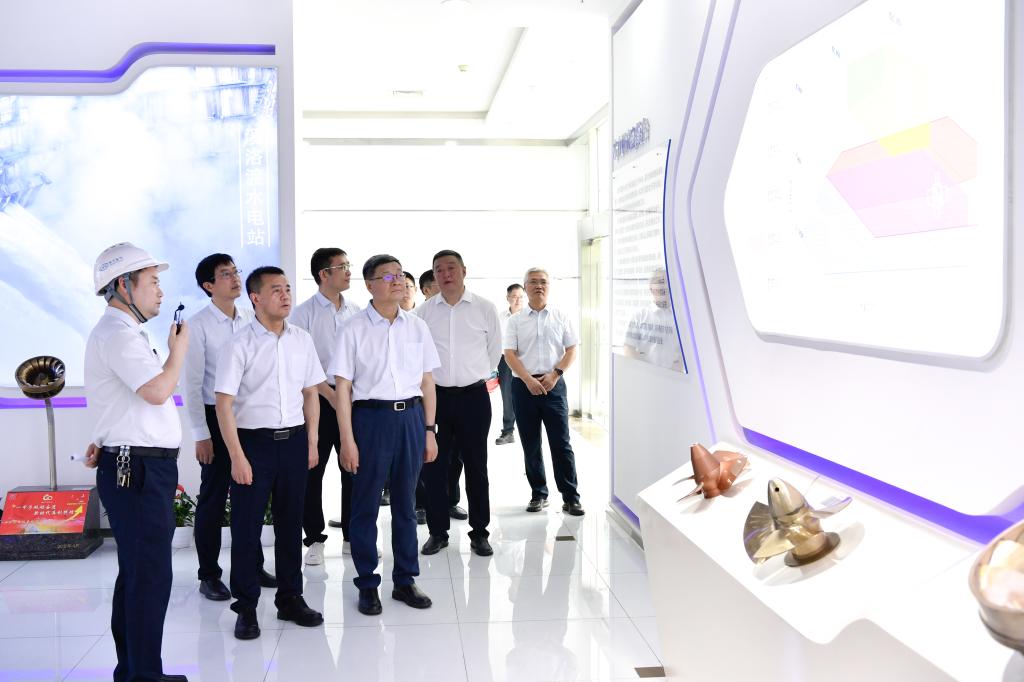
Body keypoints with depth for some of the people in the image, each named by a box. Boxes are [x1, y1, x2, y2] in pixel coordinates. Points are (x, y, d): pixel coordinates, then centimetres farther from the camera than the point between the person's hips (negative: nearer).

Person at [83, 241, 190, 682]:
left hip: (140, 467, 11)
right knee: (150, 575, -7)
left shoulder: (122, 332, 19)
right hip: (138, 470, -11)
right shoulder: (117, 333, -15)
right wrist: (178, 349, -9)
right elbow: (158, 390, -25)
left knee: (135, 573, 16)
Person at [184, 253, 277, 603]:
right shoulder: (198, 325, -10)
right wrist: (201, 435, -12)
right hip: (217, 417, -5)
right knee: (212, 498, 5)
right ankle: (209, 575, 18)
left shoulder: (251, 319, 4)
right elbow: (192, 384, -10)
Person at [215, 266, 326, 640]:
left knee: (290, 522, 13)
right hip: (254, 441, -4)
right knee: (246, 527, 4)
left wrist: (311, 442, 8)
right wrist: (237, 456, -14)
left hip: (294, 440, 4)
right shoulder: (239, 345, -9)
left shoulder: (302, 340, 5)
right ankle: (246, 608, 17)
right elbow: (224, 403, -11)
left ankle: (290, 598, 28)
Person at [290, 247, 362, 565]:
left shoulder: (356, 312, 8)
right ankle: (314, 539, 14)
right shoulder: (304, 313, -4)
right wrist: (328, 393, -13)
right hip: (318, 399, -3)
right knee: (313, 470, 2)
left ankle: (352, 536, 19)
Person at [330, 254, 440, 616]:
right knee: (366, 504, 5)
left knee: (405, 502, 11)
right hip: (371, 416, -3)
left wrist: (429, 430, 7)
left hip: (411, 416, 3)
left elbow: (427, 382, 10)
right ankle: (367, 584, 18)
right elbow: (343, 388, -5)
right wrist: (347, 440, -9)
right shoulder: (354, 330, -4)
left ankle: (405, 580, 24)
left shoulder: (416, 327, 7)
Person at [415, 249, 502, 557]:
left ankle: (479, 532, 16)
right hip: (435, 396, 1)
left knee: (476, 465, 5)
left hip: (474, 396, -1)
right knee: (433, 465, 4)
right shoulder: (424, 311, 3)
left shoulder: (485, 309, 0)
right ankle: (438, 531, 16)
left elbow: (494, 349, 11)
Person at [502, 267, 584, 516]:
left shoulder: (561, 317, 6)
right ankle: (538, 494, 18)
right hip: (524, 385, 1)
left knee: (561, 443, -2)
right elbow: (509, 354, 0)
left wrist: (555, 374, -9)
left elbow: (571, 350, 4)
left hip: (553, 384, -1)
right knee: (530, 444, 7)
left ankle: (570, 497, 3)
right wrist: (529, 380, -12)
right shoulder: (515, 320, 5)